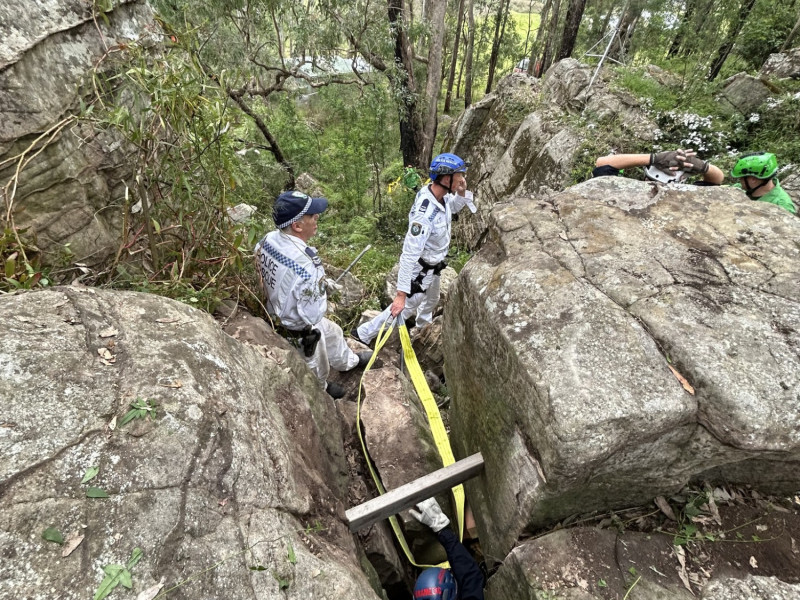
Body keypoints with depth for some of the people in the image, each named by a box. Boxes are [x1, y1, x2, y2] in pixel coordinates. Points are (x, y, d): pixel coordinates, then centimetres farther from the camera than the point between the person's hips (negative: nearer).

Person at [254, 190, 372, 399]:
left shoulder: (268, 239, -16)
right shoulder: (306, 267, -41)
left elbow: (260, 268, 4)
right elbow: (313, 314, -31)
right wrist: (322, 291, -13)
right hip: (298, 328, -8)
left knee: (332, 332, 32)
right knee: (316, 366, 25)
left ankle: (348, 360, 59)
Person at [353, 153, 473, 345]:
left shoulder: (439, 194, -13)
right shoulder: (425, 213, -39)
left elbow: (454, 206, 13)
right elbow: (409, 254, -39)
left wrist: (462, 192, -11)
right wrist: (401, 293, -39)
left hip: (433, 266, 9)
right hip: (420, 270, -9)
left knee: (432, 300, 33)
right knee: (406, 308, 9)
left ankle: (423, 327, 64)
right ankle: (364, 333, 26)